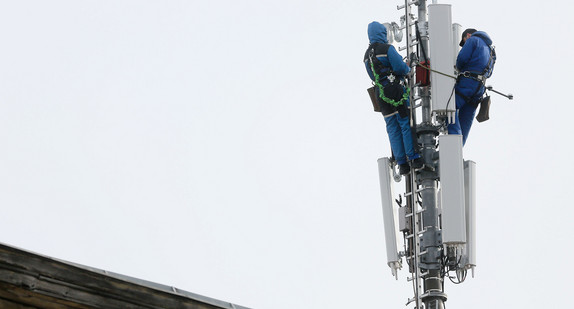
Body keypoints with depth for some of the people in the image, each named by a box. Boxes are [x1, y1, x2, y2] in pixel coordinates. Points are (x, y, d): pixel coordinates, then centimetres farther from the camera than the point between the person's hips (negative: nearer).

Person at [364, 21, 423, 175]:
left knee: (392, 128, 6)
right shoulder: (387, 48, -8)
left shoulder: (367, 54, 14)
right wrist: (408, 70, 6)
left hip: (380, 92, 6)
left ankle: (402, 164, 3)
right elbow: (400, 67, -14)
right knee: (406, 123, -1)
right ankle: (414, 158, -3)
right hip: (395, 89, -6)